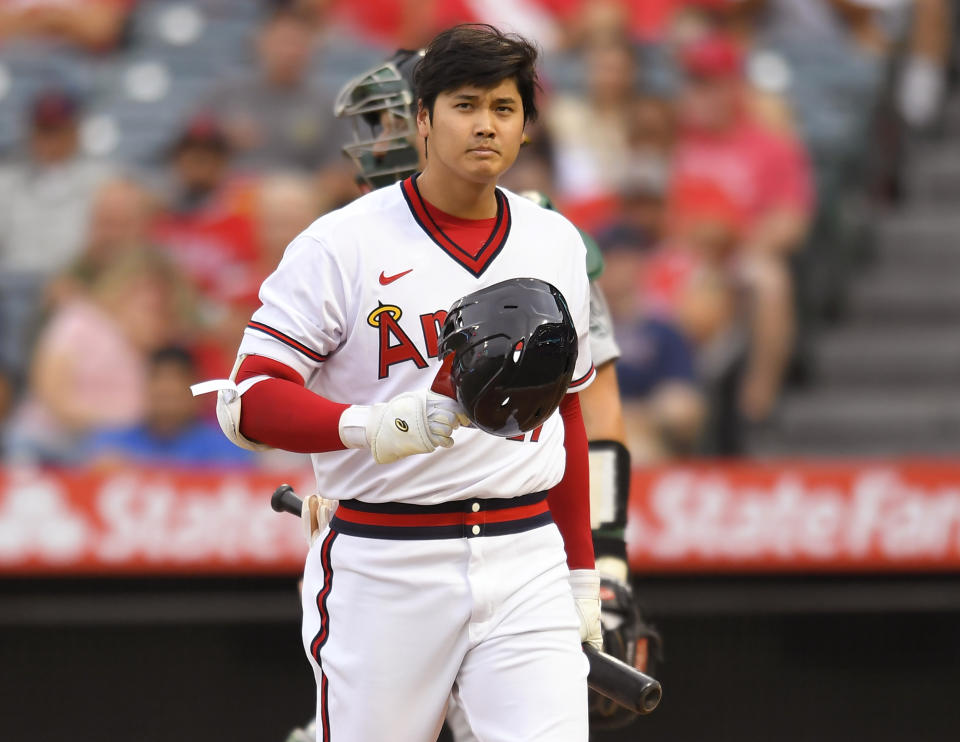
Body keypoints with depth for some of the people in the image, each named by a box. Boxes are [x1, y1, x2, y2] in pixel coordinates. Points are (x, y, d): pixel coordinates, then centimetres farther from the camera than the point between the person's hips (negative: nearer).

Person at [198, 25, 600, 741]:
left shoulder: (558, 245, 13)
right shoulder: (342, 245, -4)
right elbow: (249, 403, -11)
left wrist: (583, 574, 21)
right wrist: (371, 425, -28)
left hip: (526, 564, 3)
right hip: (383, 568, -3)